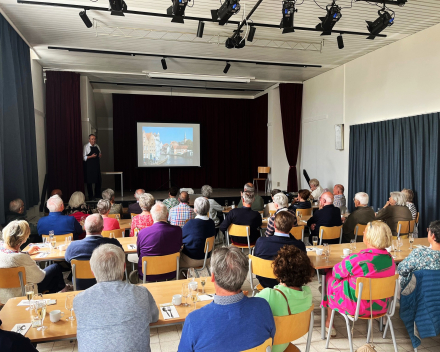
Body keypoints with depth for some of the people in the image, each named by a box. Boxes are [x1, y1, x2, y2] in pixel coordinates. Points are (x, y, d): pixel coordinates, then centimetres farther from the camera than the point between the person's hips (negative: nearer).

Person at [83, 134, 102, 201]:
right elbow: (84, 157, -8)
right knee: (89, 181, 0)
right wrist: (91, 156, -20)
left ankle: (97, 195, 20)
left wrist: (100, 156, 1)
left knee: (98, 181, 7)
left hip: (97, 165, 6)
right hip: (89, 166, -6)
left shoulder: (97, 146, 13)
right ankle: (90, 196, 9)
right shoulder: (86, 147, -4)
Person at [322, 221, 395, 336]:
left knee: (330, 276, 18)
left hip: (356, 308, -6)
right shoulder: (390, 260, -9)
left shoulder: (356, 260, -28)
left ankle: (328, 321, 33)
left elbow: (336, 272, -10)